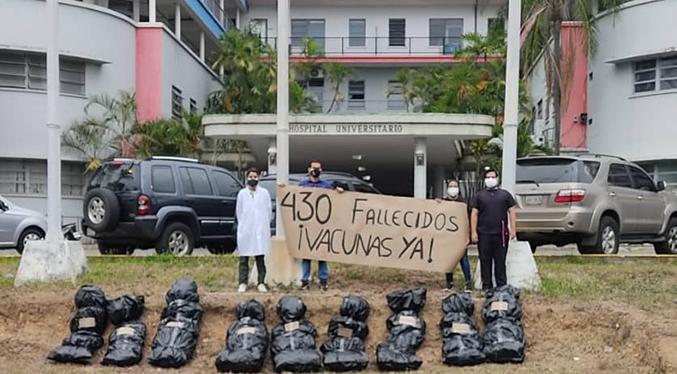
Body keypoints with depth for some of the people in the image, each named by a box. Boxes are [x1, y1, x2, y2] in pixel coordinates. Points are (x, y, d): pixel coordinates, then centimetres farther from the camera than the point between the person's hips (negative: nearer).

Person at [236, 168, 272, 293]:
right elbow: (238, 211, 10)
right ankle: (243, 283, 5)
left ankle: (261, 283, 4)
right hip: (245, 231, 0)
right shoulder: (242, 193, 7)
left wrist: (265, 225, 7)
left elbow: (269, 211, 9)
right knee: (244, 258, 1)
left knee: (260, 257, 1)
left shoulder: (264, 193, 6)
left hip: (261, 230, 0)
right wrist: (243, 225, 8)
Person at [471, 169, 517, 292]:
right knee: (485, 261, 3)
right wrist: (474, 232, -2)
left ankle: (501, 286, 7)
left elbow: (512, 212, 9)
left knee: (500, 261, 2)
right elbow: (474, 214, 7)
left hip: (501, 234, 0)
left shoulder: (505, 194, 12)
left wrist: (512, 229, 0)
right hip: (484, 234, 0)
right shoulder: (480, 196, 11)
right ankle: (486, 286, 10)